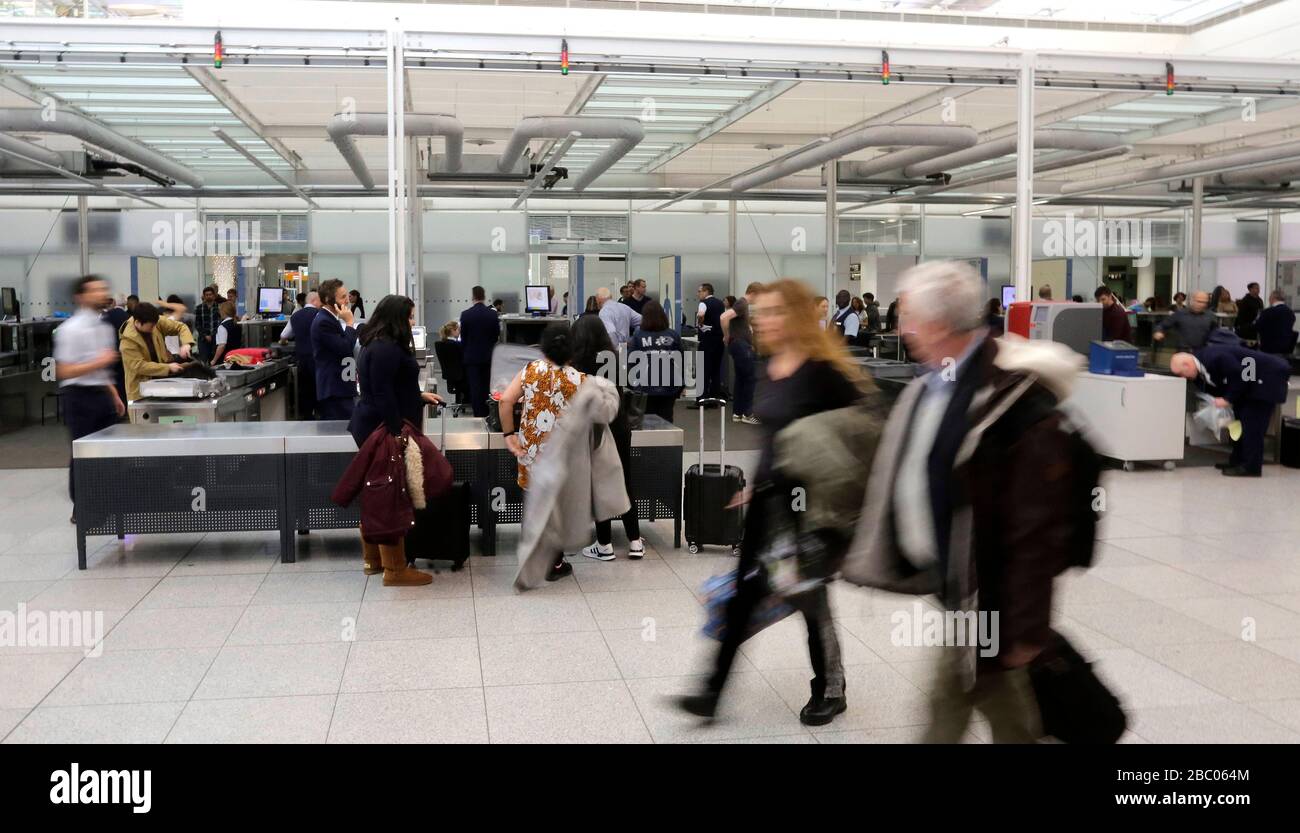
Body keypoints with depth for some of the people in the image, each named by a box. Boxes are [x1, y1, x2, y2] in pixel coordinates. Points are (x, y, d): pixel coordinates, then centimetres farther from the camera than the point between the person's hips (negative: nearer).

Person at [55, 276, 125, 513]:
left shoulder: (105, 327, 11)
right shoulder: (71, 329, -14)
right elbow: (63, 372, -18)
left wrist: (114, 395, 16)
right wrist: (99, 362, -21)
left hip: (102, 395, 8)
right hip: (80, 397, -8)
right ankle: (80, 510, 13)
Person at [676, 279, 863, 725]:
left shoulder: (823, 371, -15)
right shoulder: (770, 370, 8)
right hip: (768, 495, 7)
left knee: (811, 596, 6)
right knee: (743, 590, 6)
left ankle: (830, 690, 27)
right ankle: (713, 689, 11)